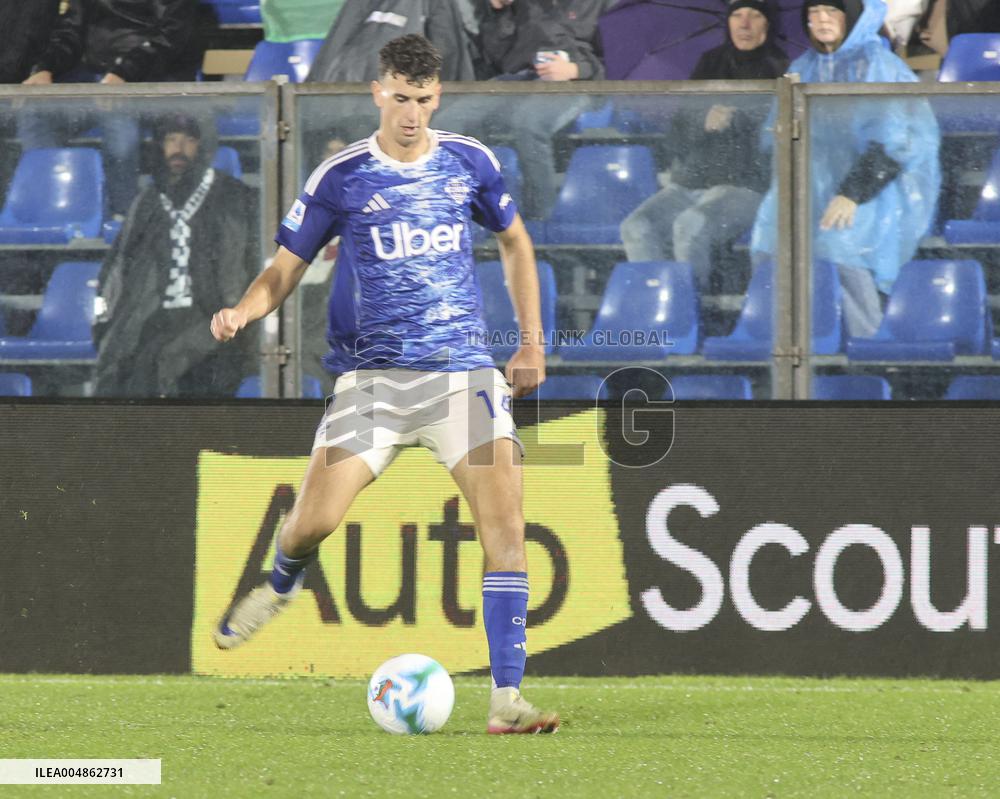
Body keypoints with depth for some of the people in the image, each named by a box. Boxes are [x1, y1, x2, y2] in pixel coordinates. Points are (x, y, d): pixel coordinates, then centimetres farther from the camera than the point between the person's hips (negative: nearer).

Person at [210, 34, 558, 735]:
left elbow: (514, 241, 21)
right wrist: (242, 313, -17)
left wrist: (533, 341, 16)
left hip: (465, 370, 1)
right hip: (373, 375, -1)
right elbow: (288, 268, 4)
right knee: (313, 522, -14)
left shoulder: (470, 163, 5)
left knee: (506, 529, -13)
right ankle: (280, 585, 26)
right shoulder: (340, 177, -1)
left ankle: (507, 701, -10)